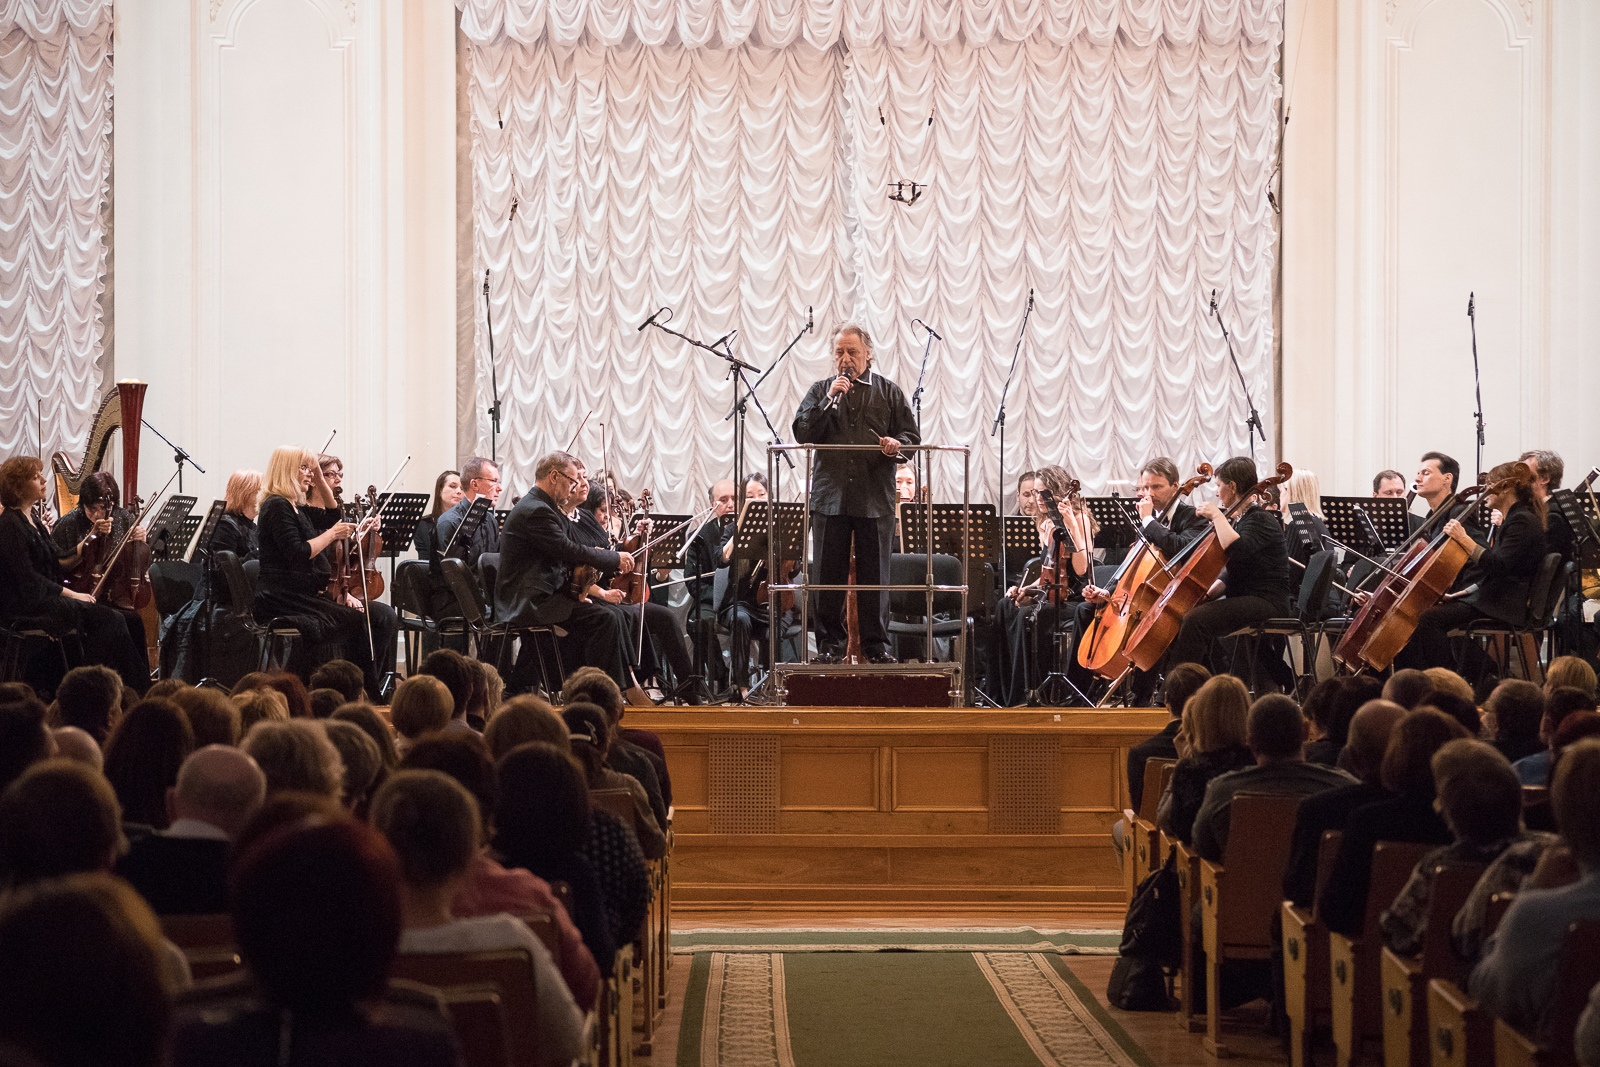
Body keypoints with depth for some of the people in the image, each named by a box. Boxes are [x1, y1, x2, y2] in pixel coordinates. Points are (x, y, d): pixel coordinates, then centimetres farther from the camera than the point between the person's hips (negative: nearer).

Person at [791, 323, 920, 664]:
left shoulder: (888, 392, 10)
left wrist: (896, 444, -15)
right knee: (829, 574, 2)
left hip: (875, 498, -1)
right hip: (830, 497, 1)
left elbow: (911, 435, 8)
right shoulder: (821, 391, 11)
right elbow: (803, 434, 0)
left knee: (875, 575, 1)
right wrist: (829, 401, -9)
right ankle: (830, 643, 9)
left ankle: (876, 645, 8)